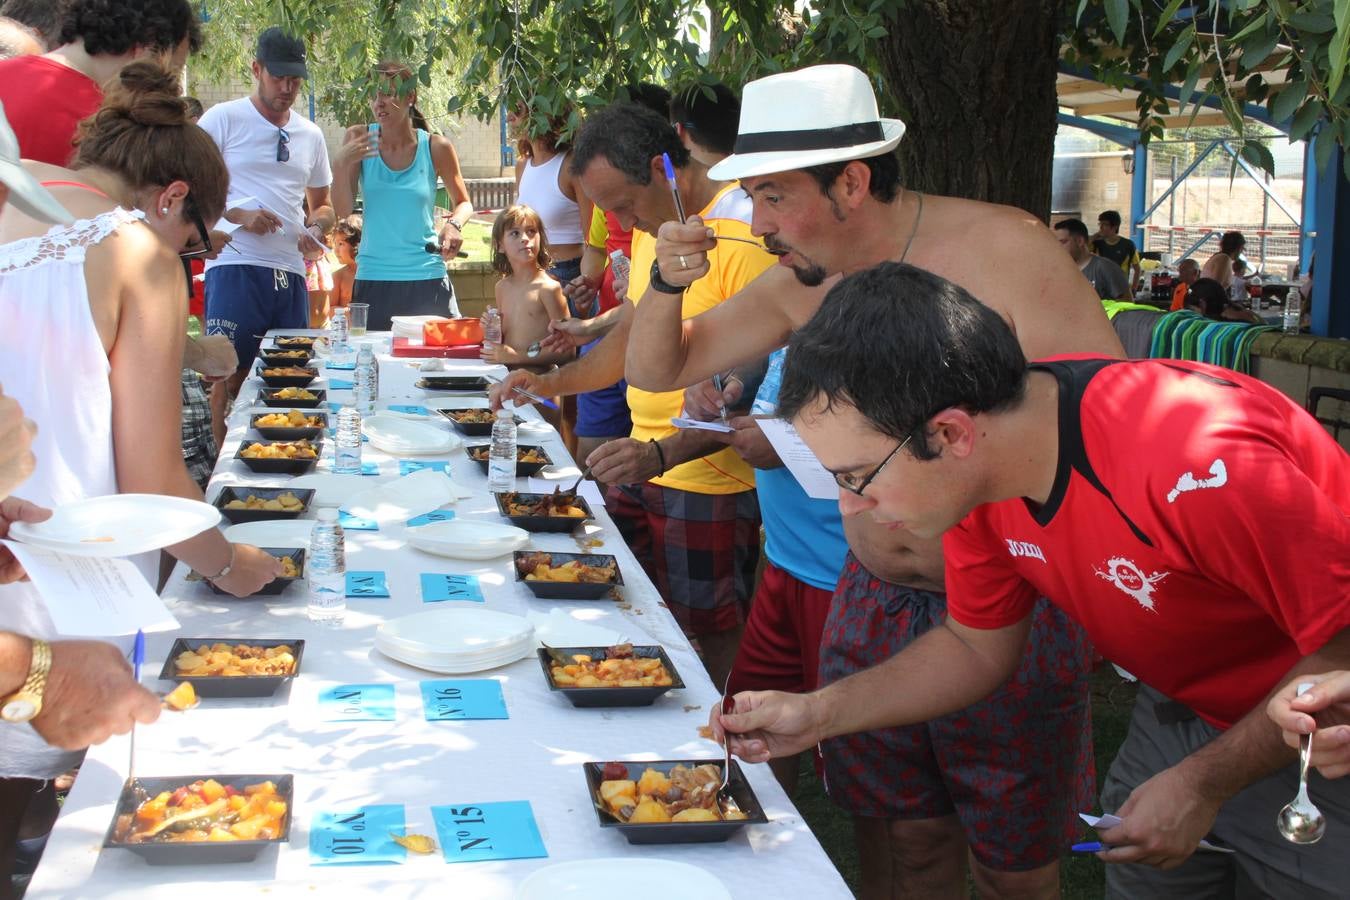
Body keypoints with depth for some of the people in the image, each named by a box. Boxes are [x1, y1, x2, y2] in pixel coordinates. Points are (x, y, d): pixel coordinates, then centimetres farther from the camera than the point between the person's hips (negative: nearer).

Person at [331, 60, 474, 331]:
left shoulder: (436, 148, -1)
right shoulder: (358, 139, 1)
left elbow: (463, 202, 13)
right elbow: (342, 210, -1)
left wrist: (454, 225, -8)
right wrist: (342, 163, -16)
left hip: (427, 279, -1)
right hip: (373, 281, 1)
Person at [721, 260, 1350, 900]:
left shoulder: (1195, 470, -39)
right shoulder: (975, 468, -15)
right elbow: (976, 647, 0)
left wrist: (1206, 782, -22)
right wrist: (817, 713, -9)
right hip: (1183, 710, 6)